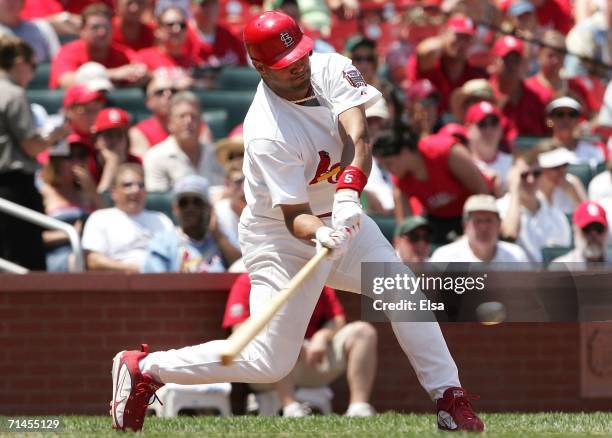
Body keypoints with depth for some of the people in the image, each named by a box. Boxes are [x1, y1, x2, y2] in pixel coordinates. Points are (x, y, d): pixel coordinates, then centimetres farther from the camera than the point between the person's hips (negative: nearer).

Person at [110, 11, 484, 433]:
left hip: (339, 215, 7)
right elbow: (295, 216, -29)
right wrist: (320, 236, -52)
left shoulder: (331, 69, -13)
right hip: (282, 237, -7)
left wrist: (349, 192, -44)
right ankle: (144, 368, 5)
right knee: (269, 361, -7)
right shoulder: (267, 134, -29)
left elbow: (358, 138, -27)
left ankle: (450, 397, 9)